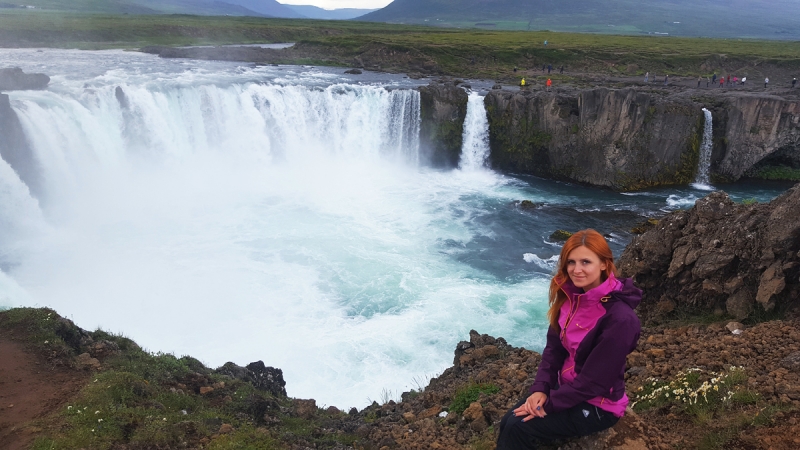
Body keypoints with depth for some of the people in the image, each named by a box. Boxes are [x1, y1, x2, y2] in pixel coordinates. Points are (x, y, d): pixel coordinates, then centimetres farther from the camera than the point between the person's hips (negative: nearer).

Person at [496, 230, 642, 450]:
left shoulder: (619, 318, -27)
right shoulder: (570, 296, -5)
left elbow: (594, 380, -24)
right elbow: (554, 347, 1)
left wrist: (549, 404, -18)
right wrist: (540, 388, -12)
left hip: (597, 405, -6)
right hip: (565, 387, 6)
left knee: (519, 428, -17)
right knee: (508, 421, -9)